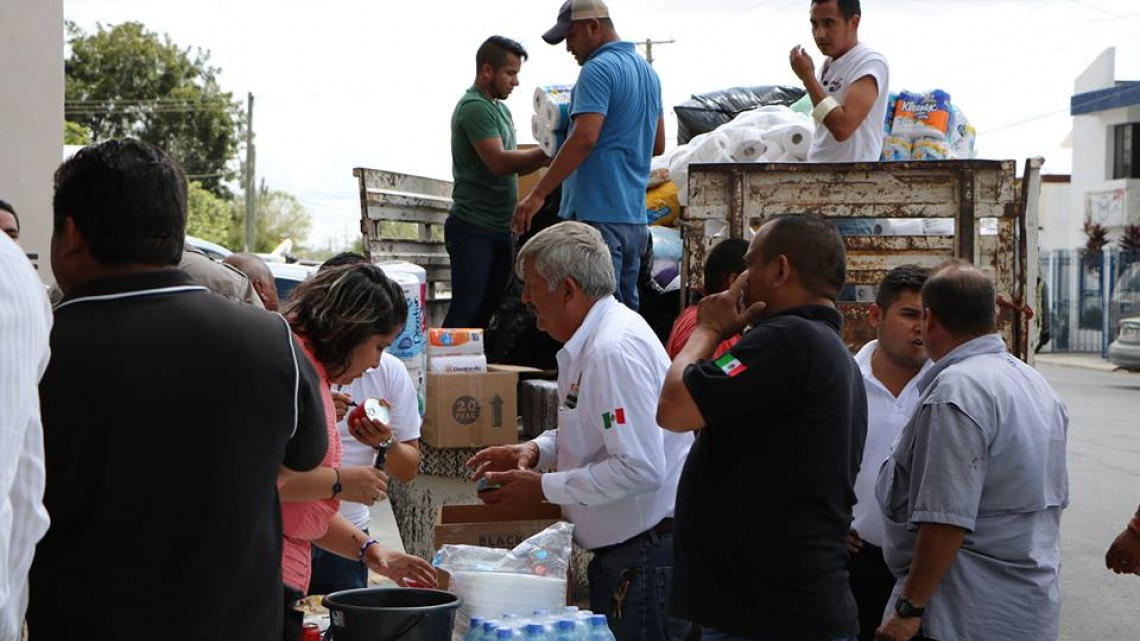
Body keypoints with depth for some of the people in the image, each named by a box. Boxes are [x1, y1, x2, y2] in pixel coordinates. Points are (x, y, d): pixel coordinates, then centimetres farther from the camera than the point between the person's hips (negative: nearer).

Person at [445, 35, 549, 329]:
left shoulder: (499, 108, 18)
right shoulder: (474, 107, -12)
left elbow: (512, 166, 17)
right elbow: (499, 162, -22)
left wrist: (546, 156, 0)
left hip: (499, 228, 9)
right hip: (474, 229, -9)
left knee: (486, 311, 9)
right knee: (465, 312, -12)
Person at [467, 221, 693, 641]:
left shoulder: (613, 349, -22)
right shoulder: (593, 340, 11)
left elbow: (640, 468, -26)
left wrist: (543, 488, -17)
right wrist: (537, 450, 9)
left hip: (646, 556, -10)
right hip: (621, 555, 10)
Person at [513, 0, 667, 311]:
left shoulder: (599, 69, -11)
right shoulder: (648, 71, 17)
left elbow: (584, 139, -21)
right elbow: (657, 145, 23)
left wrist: (538, 194, -20)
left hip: (598, 215, -9)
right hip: (635, 216, 9)